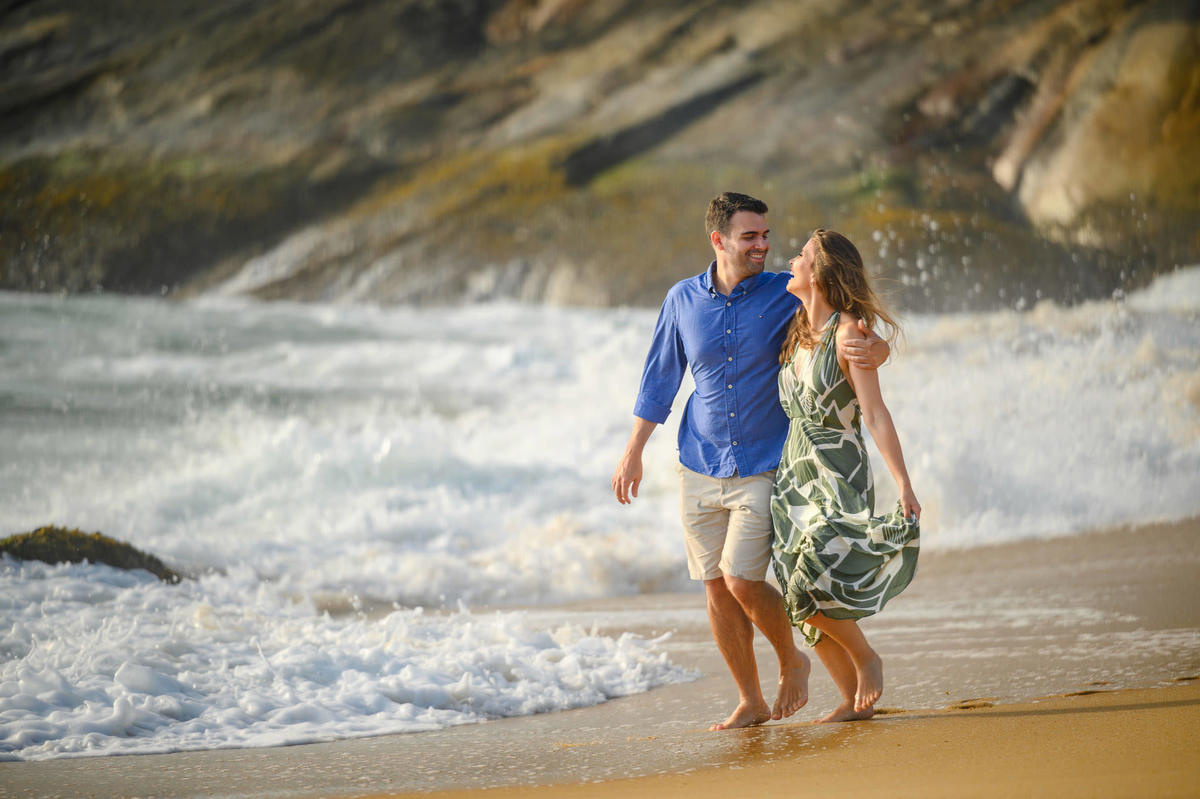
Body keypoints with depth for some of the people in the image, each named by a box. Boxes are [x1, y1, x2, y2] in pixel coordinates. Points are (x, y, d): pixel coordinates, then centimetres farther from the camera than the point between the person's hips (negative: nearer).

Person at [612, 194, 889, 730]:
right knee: (717, 587, 4)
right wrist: (633, 452, 11)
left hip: (763, 469, -3)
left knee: (741, 580, -15)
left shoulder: (785, 297, -6)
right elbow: (659, 379, 12)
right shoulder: (683, 300, 2)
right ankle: (751, 703, 17)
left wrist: (873, 350, -31)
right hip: (700, 468, 3)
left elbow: (864, 340, -6)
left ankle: (791, 660, 13)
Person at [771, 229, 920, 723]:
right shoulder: (797, 334, 11)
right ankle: (854, 701, 12)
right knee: (807, 603, 3)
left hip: (839, 478, -7)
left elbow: (875, 414, -15)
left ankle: (866, 659, 3)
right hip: (795, 476, 8)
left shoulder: (848, 332, -12)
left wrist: (904, 485, -19)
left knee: (813, 587, -21)